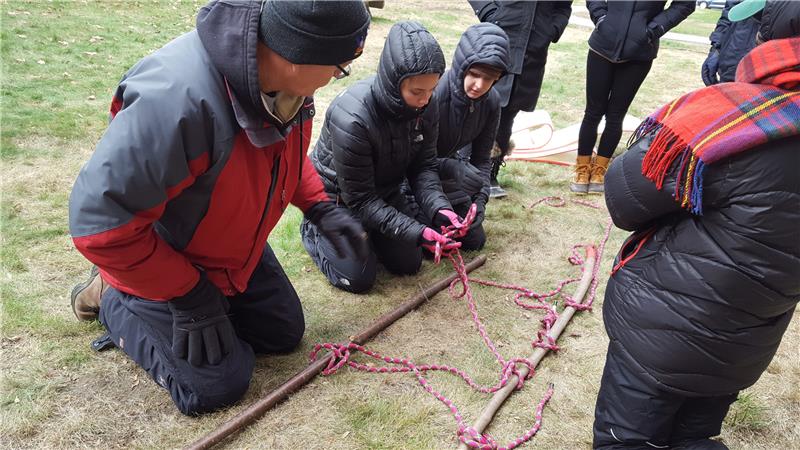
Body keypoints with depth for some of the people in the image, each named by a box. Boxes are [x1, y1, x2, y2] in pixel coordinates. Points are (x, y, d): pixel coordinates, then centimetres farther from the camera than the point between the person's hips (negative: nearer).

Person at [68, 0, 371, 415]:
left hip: (237, 249, 8)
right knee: (217, 385, -2)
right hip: (159, 261, -7)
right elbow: (101, 220, -32)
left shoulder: (287, 82, -14)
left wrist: (320, 209, -2)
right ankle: (114, 302, 17)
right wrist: (190, 296, -24)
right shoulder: (178, 97, -40)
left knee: (284, 333, 15)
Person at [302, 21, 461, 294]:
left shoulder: (425, 107, -19)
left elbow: (423, 165, -9)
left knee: (410, 263, 6)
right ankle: (314, 230, 17)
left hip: (385, 191, 6)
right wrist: (416, 232, -35)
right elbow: (360, 199, -29)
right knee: (359, 278, -7)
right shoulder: (350, 119, -37)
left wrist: (439, 207, -28)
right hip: (338, 196, -5)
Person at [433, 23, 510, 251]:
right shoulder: (431, 93, -33)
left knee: (474, 241, 10)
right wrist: (454, 169, -37)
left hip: (449, 166, 6)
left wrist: (480, 198, -18)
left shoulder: (491, 101, -13)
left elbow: (481, 158, -3)